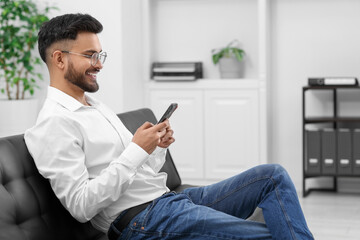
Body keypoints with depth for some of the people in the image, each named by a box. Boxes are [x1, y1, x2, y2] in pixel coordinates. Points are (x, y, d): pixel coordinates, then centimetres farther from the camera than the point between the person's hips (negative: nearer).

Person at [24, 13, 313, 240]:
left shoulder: (97, 107, 20)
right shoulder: (55, 123, -10)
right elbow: (81, 206, -19)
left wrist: (158, 147, 1)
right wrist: (136, 150, -18)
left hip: (167, 197, 9)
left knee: (274, 176, -1)